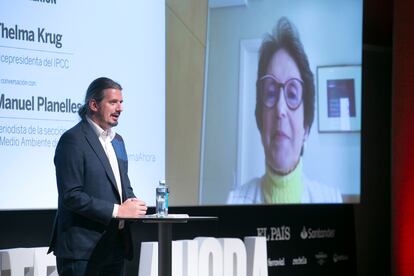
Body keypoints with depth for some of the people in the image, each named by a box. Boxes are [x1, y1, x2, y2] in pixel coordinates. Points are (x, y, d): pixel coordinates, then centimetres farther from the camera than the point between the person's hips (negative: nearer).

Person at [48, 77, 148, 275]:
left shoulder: (117, 140, 17)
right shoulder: (73, 140, -10)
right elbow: (71, 196, -17)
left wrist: (132, 204, 1)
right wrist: (117, 210, -18)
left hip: (115, 249, 8)